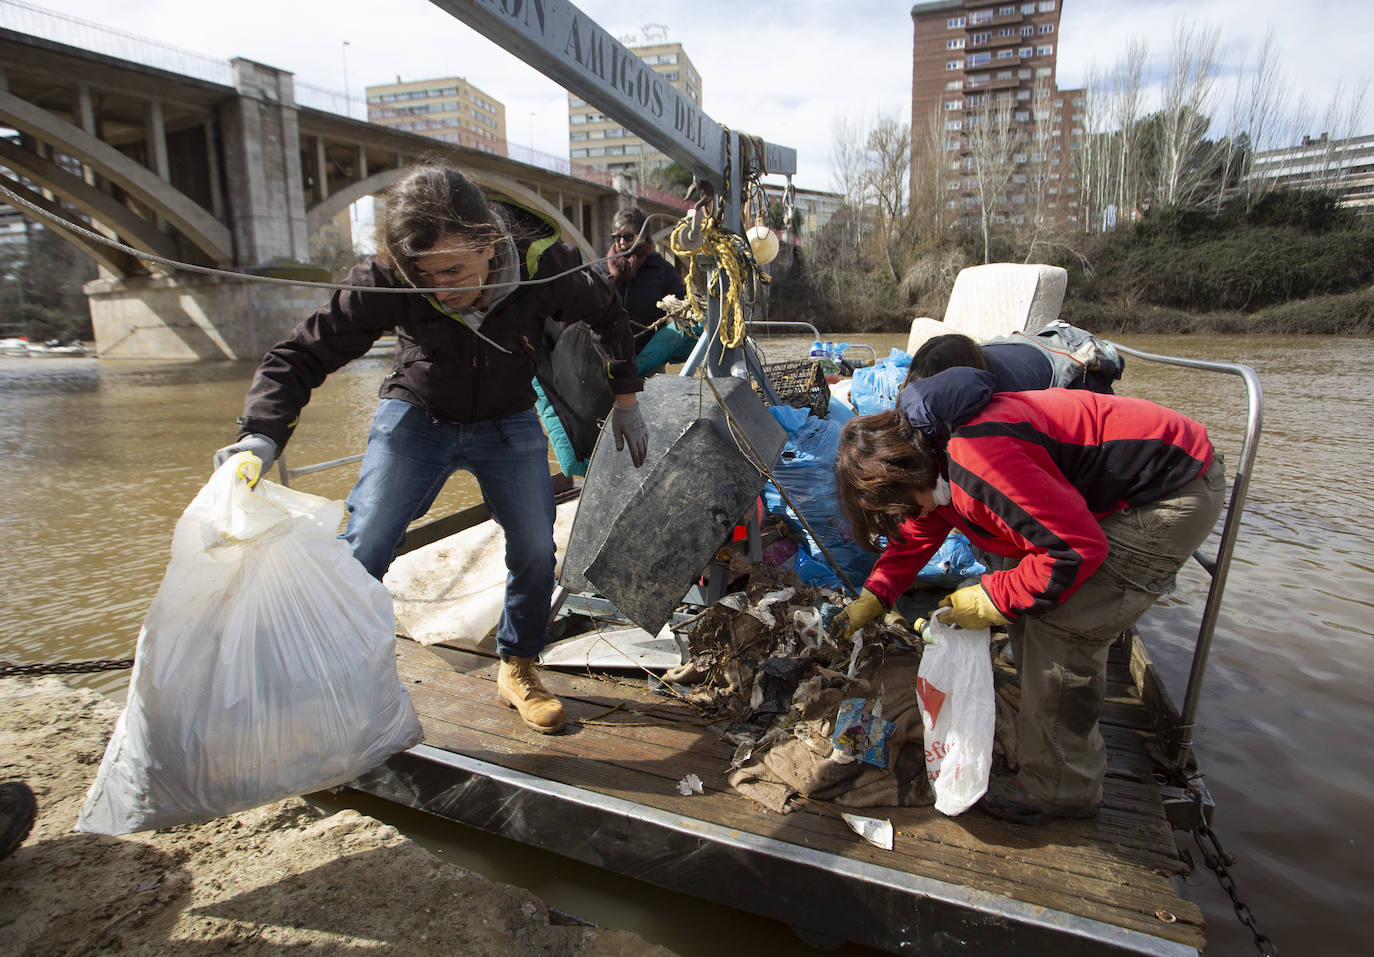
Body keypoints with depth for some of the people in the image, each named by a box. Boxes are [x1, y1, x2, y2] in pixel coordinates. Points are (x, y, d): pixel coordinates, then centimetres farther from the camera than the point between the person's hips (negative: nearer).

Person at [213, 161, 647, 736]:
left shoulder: (541, 261, -25)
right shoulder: (385, 281, -29)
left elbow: (606, 314, -6)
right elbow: (302, 353, -24)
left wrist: (625, 399, -2)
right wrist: (262, 434, -41)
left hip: (508, 423, 2)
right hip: (416, 418, -1)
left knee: (535, 549, -1)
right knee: (361, 551, -8)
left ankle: (517, 670, 21)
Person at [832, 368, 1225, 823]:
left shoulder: (977, 461, -33)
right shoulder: (933, 457, 0)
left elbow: (1077, 548, -29)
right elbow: (919, 533, 17)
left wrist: (993, 600, -18)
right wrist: (875, 595, 9)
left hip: (1177, 491, -10)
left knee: (1061, 626, -13)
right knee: (1030, 614, 9)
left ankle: (1060, 787, 5)